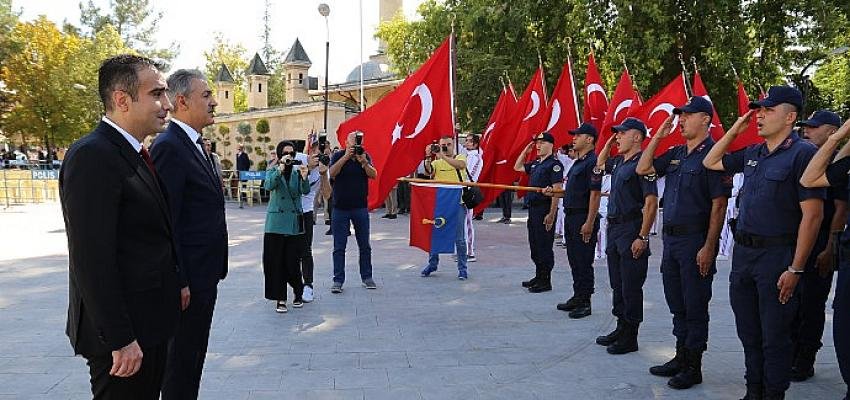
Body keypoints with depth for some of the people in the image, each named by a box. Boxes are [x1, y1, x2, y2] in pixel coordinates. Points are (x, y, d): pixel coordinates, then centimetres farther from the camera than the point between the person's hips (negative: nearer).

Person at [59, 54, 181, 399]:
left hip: (149, 319, 9)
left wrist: (175, 283, 15)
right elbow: (92, 260, -24)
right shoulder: (93, 155, -20)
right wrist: (120, 339, -22)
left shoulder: (134, 154, 10)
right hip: (123, 332, -9)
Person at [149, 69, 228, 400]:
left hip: (206, 274, 9)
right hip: (189, 276, -9)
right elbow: (166, 222, -21)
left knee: (195, 351, 19)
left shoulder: (195, 145, 13)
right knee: (183, 356, 4)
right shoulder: (168, 147, -17)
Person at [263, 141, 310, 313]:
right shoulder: (273, 170, 4)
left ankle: (298, 293, 24)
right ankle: (280, 298, 10)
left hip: (294, 223, 0)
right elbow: (268, 185, -17)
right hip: (276, 223, 0)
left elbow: (305, 191, -9)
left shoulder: (297, 170, 6)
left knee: (293, 261, 1)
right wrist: (280, 169, -27)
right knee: (276, 262, 0)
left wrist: (304, 177, -27)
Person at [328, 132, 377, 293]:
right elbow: (332, 173, -18)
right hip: (340, 208, -2)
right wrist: (346, 156, -25)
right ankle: (338, 280, 8)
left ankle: (367, 277, 20)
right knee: (339, 247, 1)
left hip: (360, 207, 2)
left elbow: (373, 175, -9)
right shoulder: (338, 156, -2)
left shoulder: (365, 156, 4)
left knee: (365, 246, 8)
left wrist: (363, 162, -25)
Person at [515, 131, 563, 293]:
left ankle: (546, 281, 5)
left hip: (545, 211, -9)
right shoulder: (535, 164, 14)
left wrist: (551, 214, -21)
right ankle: (539, 277, 26)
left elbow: (557, 190, -16)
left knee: (544, 246, -3)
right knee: (534, 245, 15)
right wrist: (525, 150, 15)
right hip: (533, 208, 9)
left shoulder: (554, 164, -11)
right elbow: (517, 167, 28)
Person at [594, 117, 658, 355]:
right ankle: (621, 328, 28)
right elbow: (600, 164, 36)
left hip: (632, 231, -9)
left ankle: (630, 338, 8)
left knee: (631, 287, -1)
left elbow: (651, 202, -19)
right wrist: (608, 144, 19)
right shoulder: (619, 162, 12)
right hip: (614, 228, 9)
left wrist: (643, 237, -22)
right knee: (617, 284, 16)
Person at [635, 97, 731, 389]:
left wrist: (709, 247, -19)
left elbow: (719, 205, -16)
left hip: (695, 240, -8)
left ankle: (693, 366, 13)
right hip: (671, 237, 8)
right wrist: (658, 136, 8)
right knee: (676, 303, 16)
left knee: (695, 306, 2)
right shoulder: (675, 154, 11)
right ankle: (681, 357, 29)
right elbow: (643, 169, 15)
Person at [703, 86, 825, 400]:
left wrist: (796, 268, -18)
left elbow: (813, 214, -16)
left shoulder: (803, 153, -12)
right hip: (743, 251, 7)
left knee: (774, 336, 4)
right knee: (748, 332, 15)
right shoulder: (752, 153, 10)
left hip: (777, 255, -7)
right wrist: (734, 130, 11)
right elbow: (710, 163, 24)